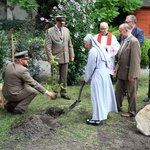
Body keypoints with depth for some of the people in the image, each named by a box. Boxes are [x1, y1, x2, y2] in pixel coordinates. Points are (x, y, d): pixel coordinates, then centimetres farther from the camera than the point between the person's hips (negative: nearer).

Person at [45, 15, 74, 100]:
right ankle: (54, 92, 15)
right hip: (55, 58, -4)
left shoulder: (66, 30, 11)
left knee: (64, 76, 9)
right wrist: (50, 58, -16)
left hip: (65, 58, 5)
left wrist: (72, 55, 9)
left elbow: (70, 44, 14)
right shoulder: (50, 31, -5)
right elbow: (48, 46, -9)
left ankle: (63, 92, 18)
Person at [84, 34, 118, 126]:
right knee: (103, 94, 17)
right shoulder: (100, 48, 10)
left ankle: (97, 119, 1)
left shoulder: (92, 51, -17)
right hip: (105, 74, 9)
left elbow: (90, 67, -13)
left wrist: (86, 78, 2)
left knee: (97, 96, -3)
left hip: (98, 76, -9)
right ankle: (104, 112, 30)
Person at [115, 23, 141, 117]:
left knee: (131, 93, 6)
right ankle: (118, 107, 35)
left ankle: (131, 112, 19)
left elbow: (135, 60, -22)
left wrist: (131, 75, -22)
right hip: (121, 72, 9)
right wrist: (117, 68, 11)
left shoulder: (134, 42, -19)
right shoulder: (124, 41, 10)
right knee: (118, 91, 18)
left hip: (129, 73, -9)